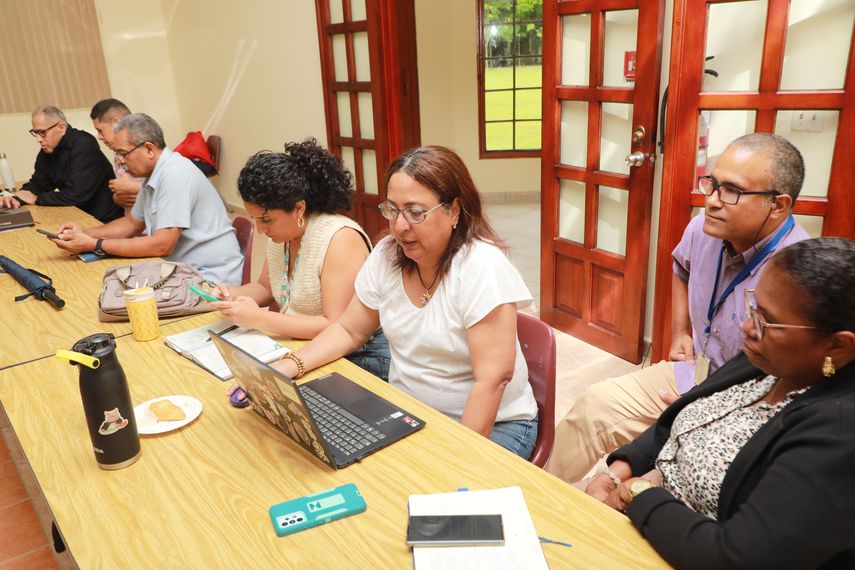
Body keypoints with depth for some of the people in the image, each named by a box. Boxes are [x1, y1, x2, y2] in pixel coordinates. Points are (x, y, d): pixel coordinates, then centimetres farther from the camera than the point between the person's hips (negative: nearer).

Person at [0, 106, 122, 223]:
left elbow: (74, 195, -25)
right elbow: (37, 184, 14)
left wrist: (34, 199, -11)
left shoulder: (84, 146, -21)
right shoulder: (47, 150, 7)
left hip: (103, 221, -8)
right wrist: (17, 199, -8)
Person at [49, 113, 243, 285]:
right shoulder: (154, 174, 9)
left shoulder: (175, 175, -20)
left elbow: (162, 245, -24)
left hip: (211, 276, -8)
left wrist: (95, 245, -17)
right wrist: (85, 234, 6)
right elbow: (133, 223, 22)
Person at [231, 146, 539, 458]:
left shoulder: (481, 265, -20)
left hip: (490, 423, -5)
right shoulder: (387, 255, -2)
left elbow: (492, 377, -23)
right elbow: (349, 330, 8)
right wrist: (287, 367, -7)